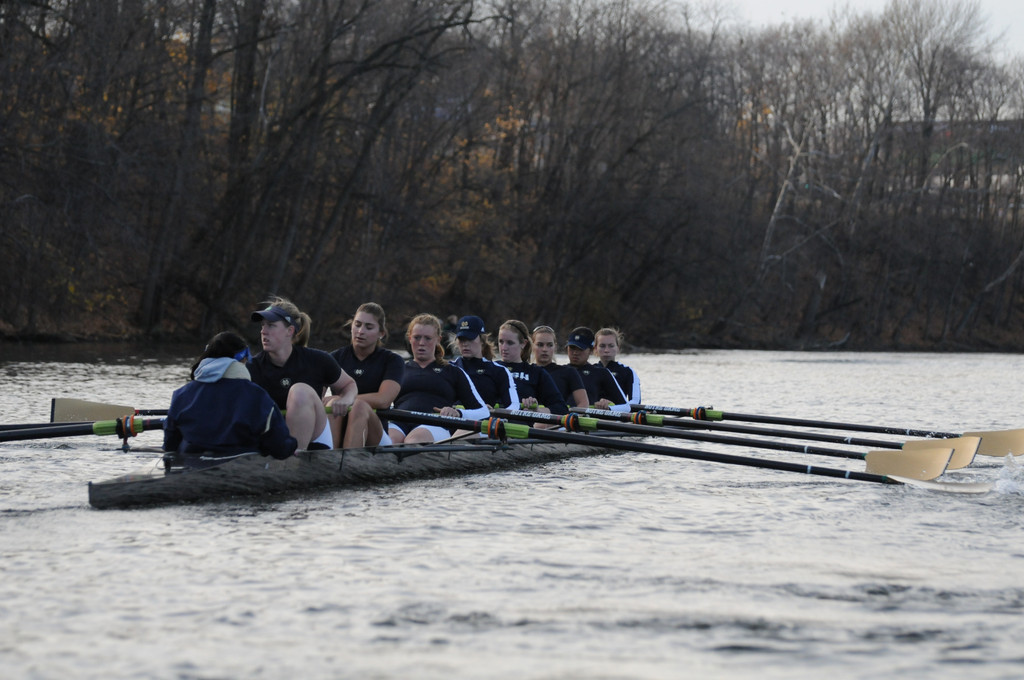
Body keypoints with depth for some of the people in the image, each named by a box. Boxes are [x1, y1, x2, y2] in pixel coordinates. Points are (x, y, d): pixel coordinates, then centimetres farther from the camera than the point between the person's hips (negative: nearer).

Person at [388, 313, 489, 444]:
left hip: (435, 426, -1)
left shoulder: (453, 372, 27)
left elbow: (484, 412, 18)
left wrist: (457, 413, -4)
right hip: (399, 424, 1)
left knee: (417, 437, -42)